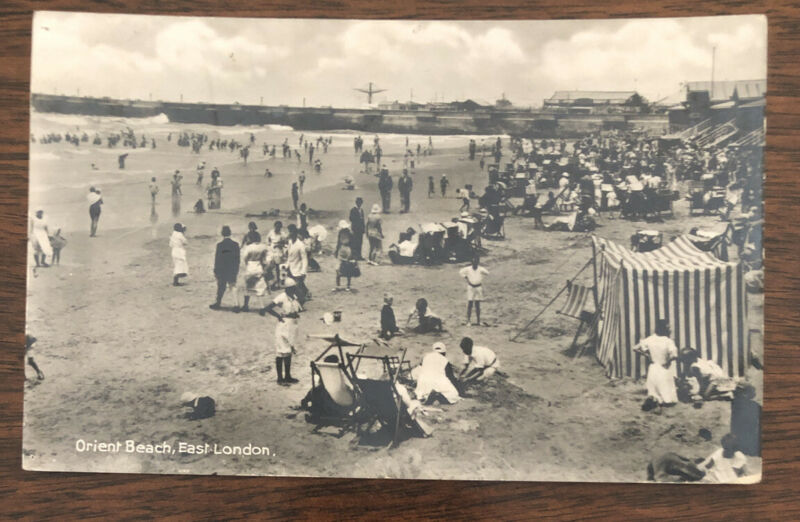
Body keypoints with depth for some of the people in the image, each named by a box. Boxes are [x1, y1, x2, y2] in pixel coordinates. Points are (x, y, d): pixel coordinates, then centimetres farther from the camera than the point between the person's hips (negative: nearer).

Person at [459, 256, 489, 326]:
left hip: (478, 287, 0)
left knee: (477, 305, 6)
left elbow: (487, 273, -17)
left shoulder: (481, 269, -5)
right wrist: (466, 278, 3)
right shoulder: (468, 269, -2)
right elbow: (460, 272, 11)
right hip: (470, 287, 0)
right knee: (469, 304, -2)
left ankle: (478, 321, 14)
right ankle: (468, 320, 2)